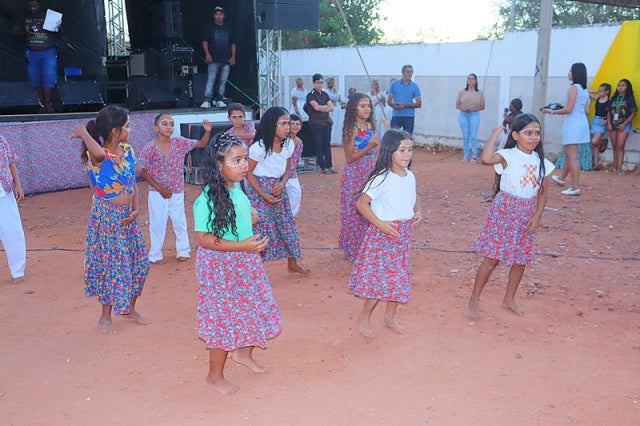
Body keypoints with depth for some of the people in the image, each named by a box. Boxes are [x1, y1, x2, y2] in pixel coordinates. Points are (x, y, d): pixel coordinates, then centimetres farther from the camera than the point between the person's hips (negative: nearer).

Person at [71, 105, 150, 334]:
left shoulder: (128, 150, 2)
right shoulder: (98, 156, -18)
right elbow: (99, 152, -45)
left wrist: (136, 209, -3)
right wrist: (83, 132, -31)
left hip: (127, 215, 7)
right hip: (106, 217, -6)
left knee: (139, 262, 11)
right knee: (112, 265, 2)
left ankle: (130, 307, 31)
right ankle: (105, 315, 22)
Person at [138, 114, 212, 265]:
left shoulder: (180, 142, -6)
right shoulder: (149, 148, -14)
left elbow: (202, 144, 1)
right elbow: (143, 171, -9)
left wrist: (207, 131, -18)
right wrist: (159, 188, -13)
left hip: (177, 192, 3)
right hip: (157, 193, -3)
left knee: (180, 223, 15)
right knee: (157, 224, 9)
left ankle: (183, 250, 33)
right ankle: (155, 255, 24)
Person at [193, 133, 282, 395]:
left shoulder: (237, 189, 2)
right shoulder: (207, 199, -23)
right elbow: (203, 238, -25)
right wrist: (242, 246, -28)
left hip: (245, 263, 8)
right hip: (220, 265, -8)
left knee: (256, 310, 17)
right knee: (224, 319, 4)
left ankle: (243, 353, 44)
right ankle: (214, 376, 24)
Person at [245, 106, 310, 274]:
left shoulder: (289, 144, -3)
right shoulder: (259, 147, -20)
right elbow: (248, 172, -12)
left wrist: (283, 183, -11)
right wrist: (264, 195, -16)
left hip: (278, 190, 6)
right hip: (259, 191, -6)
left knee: (288, 224, 11)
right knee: (261, 227, -5)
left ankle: (293, 263, 28)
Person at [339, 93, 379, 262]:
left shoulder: (370, 126, 7)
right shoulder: (351, 129, -13)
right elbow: (349, 158, -15)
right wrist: (369, 147, -24)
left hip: (370, 171, 7)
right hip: (355, 174, -6)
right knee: (355, 210, 1)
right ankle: (354, 249, 15)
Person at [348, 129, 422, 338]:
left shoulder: (410, 176, 5)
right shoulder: (381, 178, -17)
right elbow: (362, 203, -16)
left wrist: (418, 212, 0)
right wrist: (380, 223, -22)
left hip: (403, 234, 7)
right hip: (382, 234, -7)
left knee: (398, 277, 15)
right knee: (378, 276, -2)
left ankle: (390, 317, 32)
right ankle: (364, 317, 18)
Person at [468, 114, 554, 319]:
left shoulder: (541, 161, 4)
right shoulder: (507, 156, -13)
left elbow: (543, 191, 9)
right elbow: (486, 158, -35)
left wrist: (537, 216, 0)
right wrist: (495, 134, -24)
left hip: (527, 214, 6)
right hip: (504, 212, -6)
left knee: (521, 259, 12)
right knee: (493, 257, -3)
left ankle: (509, 298, 31)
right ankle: (474, 299, 8)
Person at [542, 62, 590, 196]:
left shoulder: (573, 88, -13)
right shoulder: (585, 90, 12)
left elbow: (568, 109, -17)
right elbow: (586, 111, 13)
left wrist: (551, 111, -6)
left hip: (573, 123, -9)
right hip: (582, 122, 9)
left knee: (572, 157, -8)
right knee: (568, 153, 25)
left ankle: (575, 188, -9)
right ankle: (562, 178, 42)